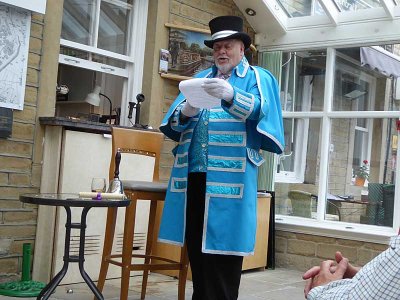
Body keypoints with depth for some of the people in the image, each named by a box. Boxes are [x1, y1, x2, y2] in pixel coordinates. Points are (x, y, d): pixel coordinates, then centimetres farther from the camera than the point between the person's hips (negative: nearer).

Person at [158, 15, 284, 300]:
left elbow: (262, 112, -12)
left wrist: (231, 96, -28)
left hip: (230, 177, -4)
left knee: (223, 249, -5)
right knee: (196, 248, 9)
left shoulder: (258, 78, 9)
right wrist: (185, 113, -10)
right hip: (192, 174, 5)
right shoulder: (200, 78, 21)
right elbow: (173, 126, 13)